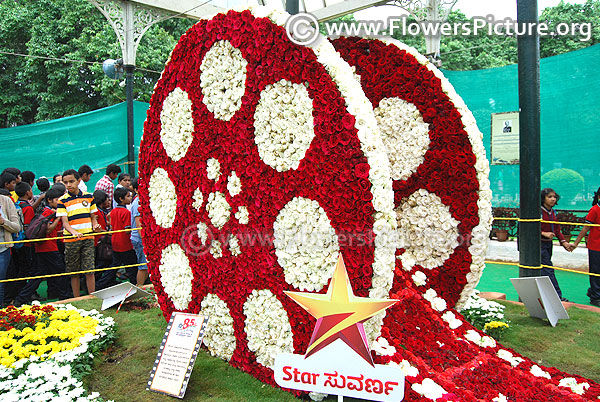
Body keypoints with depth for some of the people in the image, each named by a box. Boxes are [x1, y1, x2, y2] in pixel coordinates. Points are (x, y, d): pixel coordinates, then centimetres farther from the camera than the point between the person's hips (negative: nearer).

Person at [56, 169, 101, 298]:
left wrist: (95, 225, -7)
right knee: (74, 272, 7)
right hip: (71, 240, -1)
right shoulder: (62, 200, 0)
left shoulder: (89, 196, 7)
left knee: (89, 270, -2)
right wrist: (74, 232, -27)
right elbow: (64, 221, -8)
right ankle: (77, 300, 18)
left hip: (88, 238, 1)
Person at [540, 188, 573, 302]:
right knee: (548, 271, -6)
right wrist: (544, 233, -23)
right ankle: (558, 297, -5)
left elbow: (557, 230, 12)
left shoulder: (553, 212, 10)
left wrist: (564, 242, 2)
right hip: (539, 244, -8)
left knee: (544, 270, 13)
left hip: (549, 244, 8)